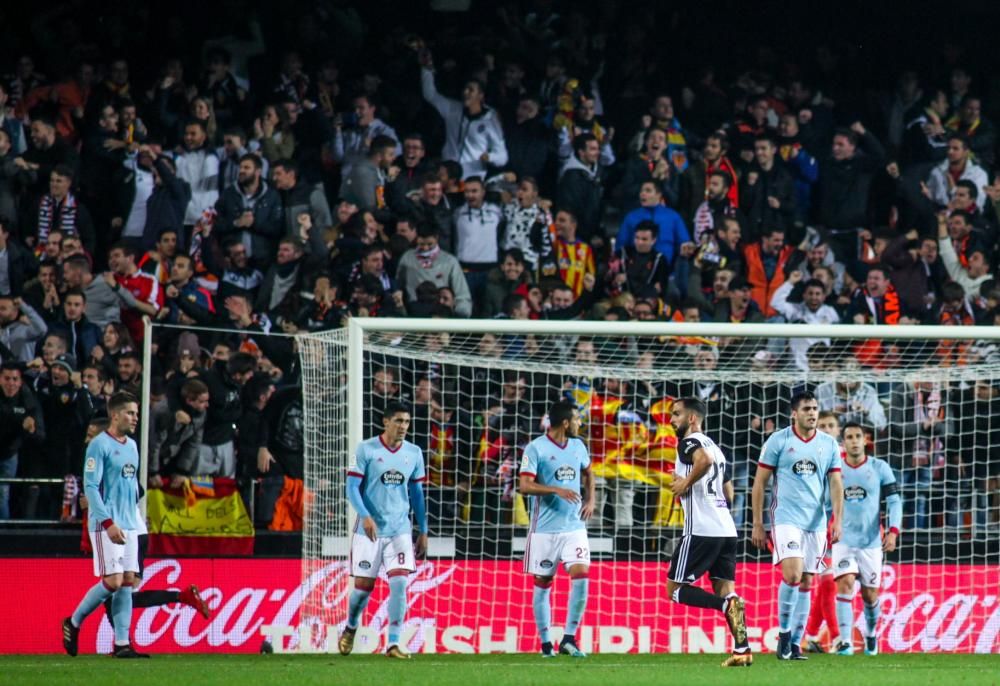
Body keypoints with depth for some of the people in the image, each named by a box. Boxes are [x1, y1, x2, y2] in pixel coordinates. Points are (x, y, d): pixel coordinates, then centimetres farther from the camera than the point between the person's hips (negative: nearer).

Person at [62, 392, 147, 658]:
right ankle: (73, 623, 7)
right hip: (106, 525, -8)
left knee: (128, 581, 1)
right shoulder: (100, 445, -9)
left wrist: (133, 516, 16)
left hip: (128, 525, 8)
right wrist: (109, 523, -20)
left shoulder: (131, 446, 15)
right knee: (113, 581, -12)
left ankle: (122, 644, 1)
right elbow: (90, 487, -14)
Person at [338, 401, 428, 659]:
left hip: (400, 531, 2)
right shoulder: (366, 450, -6)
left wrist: (423, 531, 12)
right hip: (369, 530, -2)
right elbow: (352, 487, -7)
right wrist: (365, 516, -23)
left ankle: (393, 644, -10)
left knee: (399, 583, -12)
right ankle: (350, 628, 32)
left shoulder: (414, 453, 6)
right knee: (363, 586, 3)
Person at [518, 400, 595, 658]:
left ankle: (569, 639, -6)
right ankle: (545, 643, 13)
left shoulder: (578, 446, 10)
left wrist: (591, 499, 13)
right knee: (542, 585, 2)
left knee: (581, 575, -12)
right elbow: (524, 485, -14)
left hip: (574, 526, 4)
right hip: (545, 528, -4)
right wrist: (557, 490, -24)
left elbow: (587, 472, 28)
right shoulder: (536, 448, -8)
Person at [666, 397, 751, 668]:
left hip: (701, 530, -8)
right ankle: (742, 650, -6)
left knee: (675, 589, -1)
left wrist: (686, 483, -14)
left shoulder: (689, 442, -4)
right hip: (727, 529, 8)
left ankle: (727, 604, -22)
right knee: (724, 589, 7)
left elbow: (704, 459, -28)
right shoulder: (715, 447, 23)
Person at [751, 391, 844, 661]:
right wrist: (758, 525, -2)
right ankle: (784, 632, -4)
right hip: (786, 518, -4)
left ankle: (795, 643, 11)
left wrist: (837, 520, -5)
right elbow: (759, 483, 1)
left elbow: (836, 484, 7)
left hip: (817, 523, 4)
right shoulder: (778, 441, -2)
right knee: (793, 573, -20)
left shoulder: (829, 445, 7)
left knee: (806, 583, 4)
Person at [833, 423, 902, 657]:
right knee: (845, 584, -20)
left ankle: (871, 634, 35)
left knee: (870, 594, 6)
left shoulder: (879, 468, 0)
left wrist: (893, 531, -13)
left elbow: (894, 501, 0)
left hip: (871, 542, 0)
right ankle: (845, 641, -23)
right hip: (844, 540, 0)